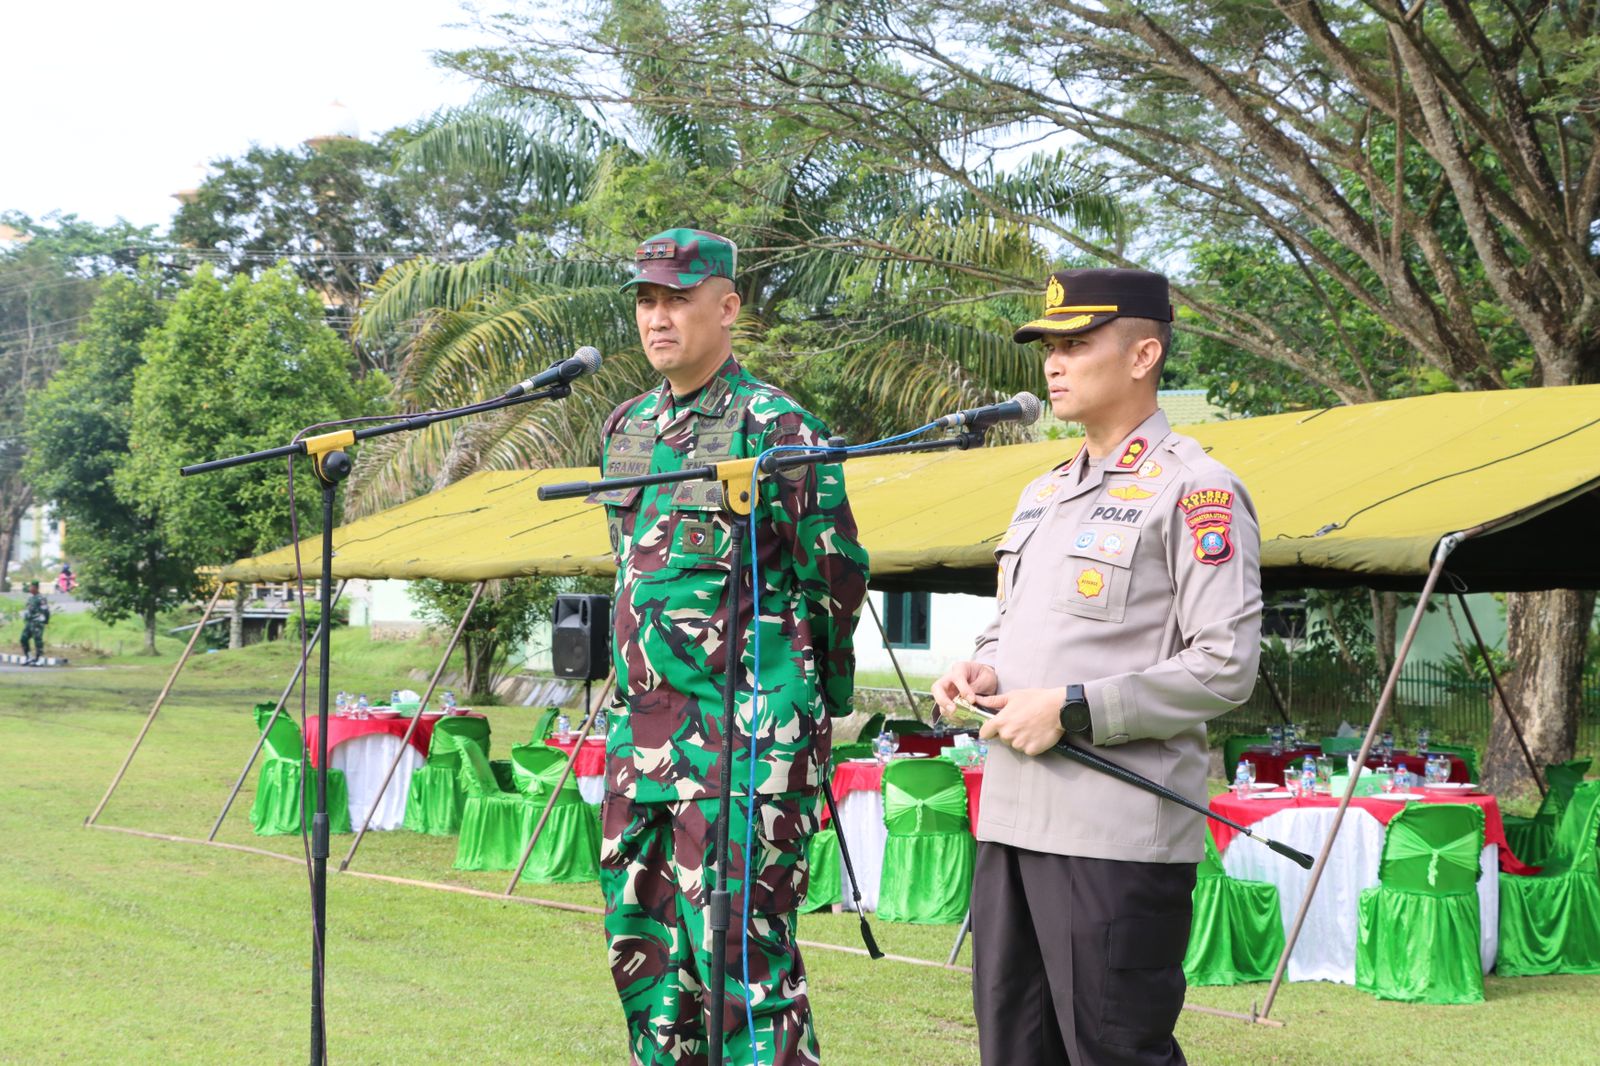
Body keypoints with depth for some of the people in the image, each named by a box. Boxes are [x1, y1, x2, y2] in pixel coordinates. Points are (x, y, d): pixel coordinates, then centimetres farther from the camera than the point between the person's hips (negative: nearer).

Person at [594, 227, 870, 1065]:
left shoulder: (775, 428, -9)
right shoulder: (624, 429, 13)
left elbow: (836, 576, -4)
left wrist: (800, 696, 5)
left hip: (749, 724, -8)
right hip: (643, 722, 8)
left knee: (743, 939, -8)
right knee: (643, 934, 13)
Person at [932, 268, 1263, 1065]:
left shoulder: (1195, 490, -7)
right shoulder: (1042, 493, 19)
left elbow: (1226, 666, -14)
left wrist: (1071, 710, -16)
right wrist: (981, 670, 5)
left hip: (1118, 834, -8)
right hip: (1011, 819, 8)